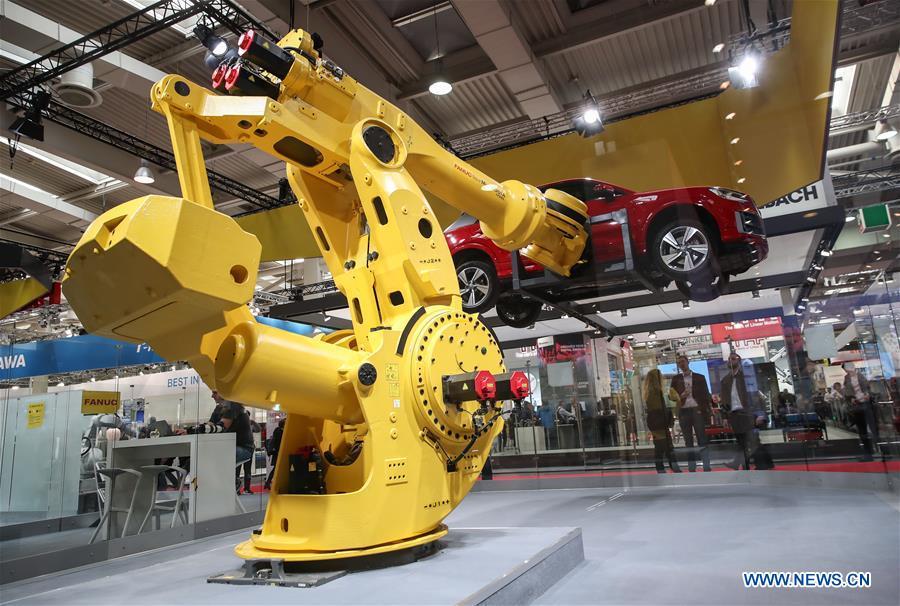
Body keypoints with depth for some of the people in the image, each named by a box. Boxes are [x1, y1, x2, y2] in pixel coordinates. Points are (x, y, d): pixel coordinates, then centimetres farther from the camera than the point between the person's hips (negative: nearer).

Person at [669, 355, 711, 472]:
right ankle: (692, 469, 7)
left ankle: (707, 468, -1)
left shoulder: (700, 377, 8)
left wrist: (707, 411, -3)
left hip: (697, 410, -1)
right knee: (688, 442, 4)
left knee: (702, 440, -3)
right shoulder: (676, 379, 10)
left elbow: (706, 395, 6)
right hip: (683, 412, 1)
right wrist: (680, 396, -12)